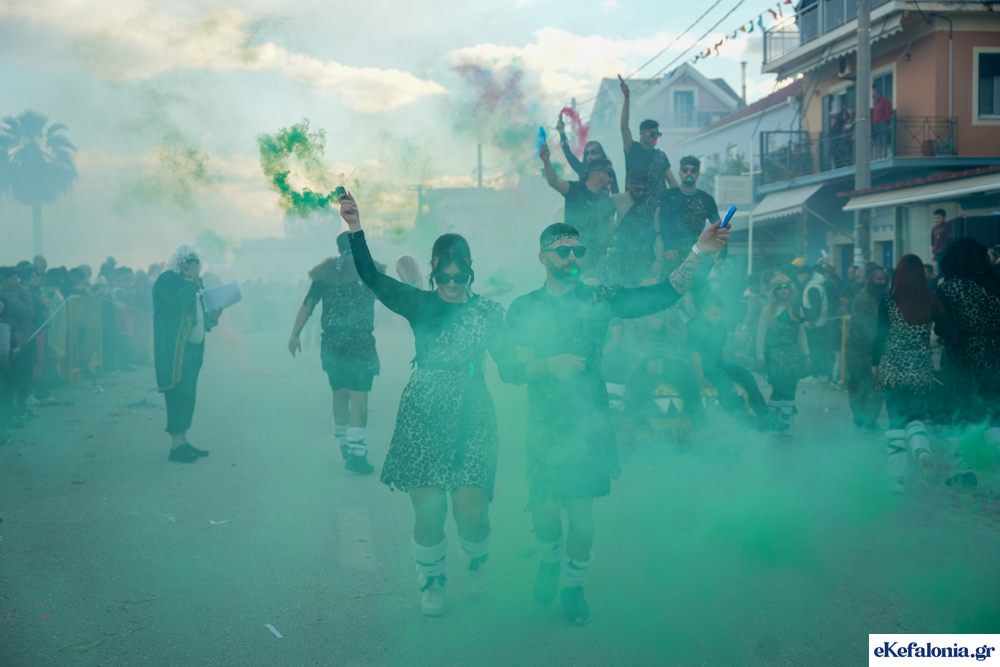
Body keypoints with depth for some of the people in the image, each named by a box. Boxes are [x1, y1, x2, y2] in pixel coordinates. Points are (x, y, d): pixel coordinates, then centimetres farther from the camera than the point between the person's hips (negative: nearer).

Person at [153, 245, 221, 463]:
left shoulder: (192, 283, 19)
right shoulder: (167, 280, -8)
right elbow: (181, 303, -25)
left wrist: (210, 317, 8)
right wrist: (192, 280, -15)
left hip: (192, 347, 9)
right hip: (173, 348, -9)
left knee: (187, 394, 10)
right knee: (177, 394, -9)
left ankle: (183, 441, 16)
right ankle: (176, 445, -5)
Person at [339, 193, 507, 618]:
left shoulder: (488, 311, 8)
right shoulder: (419, 304, 6)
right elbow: (371, 277, -7)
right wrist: (355, 228, -18)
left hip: (472, 417, 0)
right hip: (423, 416, 0)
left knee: (471, 510, -8)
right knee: (428, 508, -3)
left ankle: (477, 560, 28)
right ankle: (432, 584, 24)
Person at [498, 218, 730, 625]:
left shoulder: (599, 298, 4)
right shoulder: (523, 308, 5)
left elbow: (662, 295, -5)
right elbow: (508, 369, -1)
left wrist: (699, 252, -16)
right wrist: (549, 364, -18)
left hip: (589, 423, 0)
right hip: (546, 426, 0)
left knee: (581, 513, 1)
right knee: (544, 514, 0)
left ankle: (573, 586, 27)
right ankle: (550, 560, 35)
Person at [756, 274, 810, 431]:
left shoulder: (796, 308, 9)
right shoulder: (769, 308, -1)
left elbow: (801, 333, 12)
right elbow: (761, 332, -5)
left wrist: (806, 355, 8)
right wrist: (760, 354, -12)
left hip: (792, 355, 3)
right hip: (775, 355, -3)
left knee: (790, 388, -2)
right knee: (778, 387, -4)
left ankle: (786, 418, 5)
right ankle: (774, 417, 10)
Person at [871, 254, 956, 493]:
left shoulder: (888, 302, -7)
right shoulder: (932, 301, -3)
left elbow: (880, 336, -4)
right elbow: (946, 333, -1)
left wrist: (875, 363, 8)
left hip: (892, 369, -1)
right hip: (922, 371, 1)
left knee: (896, 420, 8)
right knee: (915, 417, 15)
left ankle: (897, 478, 6)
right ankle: (922, 449, -18)